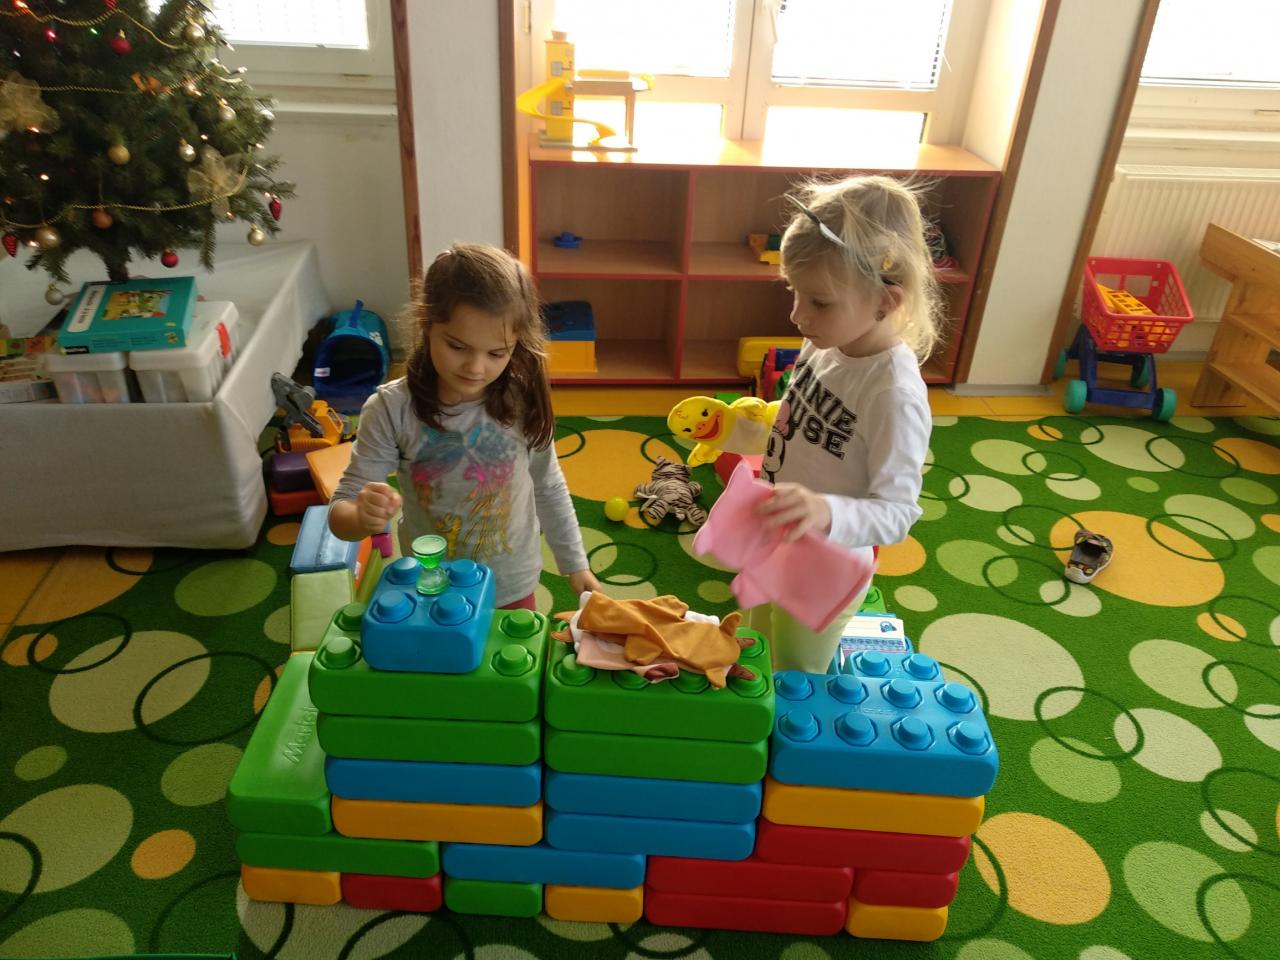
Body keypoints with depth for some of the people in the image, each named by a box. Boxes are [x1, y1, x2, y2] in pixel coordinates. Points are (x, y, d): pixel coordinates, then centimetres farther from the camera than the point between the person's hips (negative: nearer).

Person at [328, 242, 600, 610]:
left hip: (513, 591, 1)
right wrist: (363, 516, -40)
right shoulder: (392, 410, -21)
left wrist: (575, 564, 7)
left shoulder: (522, 403, -17)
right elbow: (340, 513, -17)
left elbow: (549, 489, -1)